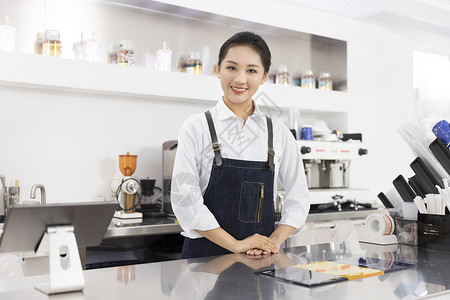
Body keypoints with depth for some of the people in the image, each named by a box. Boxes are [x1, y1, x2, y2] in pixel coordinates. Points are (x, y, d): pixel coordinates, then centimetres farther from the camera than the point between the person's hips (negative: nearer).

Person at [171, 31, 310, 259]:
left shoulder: (279, 133, 5)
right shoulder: (197, 127, -3)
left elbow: (299, 198, 8)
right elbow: (184, 199, -10)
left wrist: (274, 241, -7)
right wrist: (236, 244, -13)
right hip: (205, 256, -2)